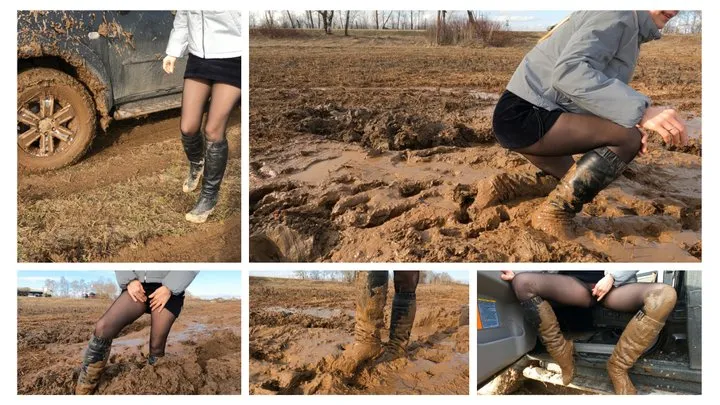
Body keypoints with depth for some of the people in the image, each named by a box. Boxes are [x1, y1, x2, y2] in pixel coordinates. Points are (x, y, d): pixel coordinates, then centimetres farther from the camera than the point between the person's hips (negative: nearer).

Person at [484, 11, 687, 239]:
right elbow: (569, 72, -30)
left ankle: (505, 186, 24)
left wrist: (630, 121, -1)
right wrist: (640, 111, -36)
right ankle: (555, 213, -13)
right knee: (627, 136, -21)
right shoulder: (617, 14, -13)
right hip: (522, 117, -11)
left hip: (526, 117, 11)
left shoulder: (630, 26, 18)